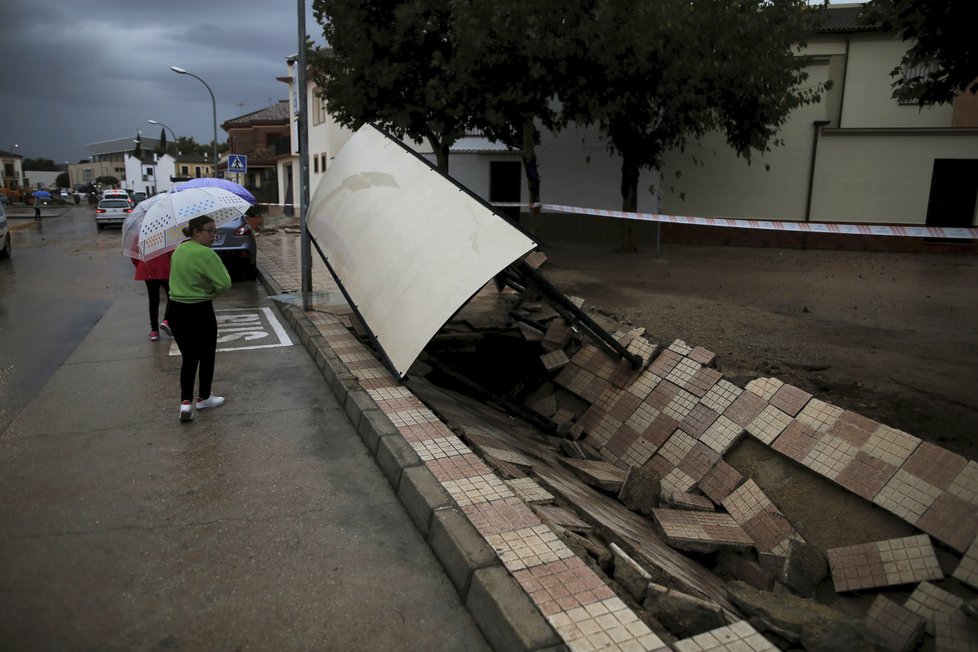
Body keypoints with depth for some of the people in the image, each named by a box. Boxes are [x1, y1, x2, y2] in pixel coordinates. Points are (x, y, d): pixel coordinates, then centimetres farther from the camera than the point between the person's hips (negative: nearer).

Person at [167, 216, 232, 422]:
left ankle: (185, 401, 3)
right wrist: (212, 290, 1)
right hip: (200, 312, -6)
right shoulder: (206, 254, -18)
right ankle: (204, 398, 27)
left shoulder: (178, 250, 5)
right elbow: (225, 283, -20)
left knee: (188, 357, 13)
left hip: (176, 310, 6)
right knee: (207, 355, 13)